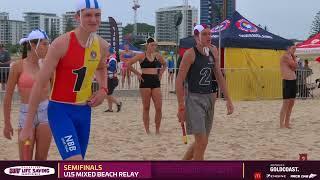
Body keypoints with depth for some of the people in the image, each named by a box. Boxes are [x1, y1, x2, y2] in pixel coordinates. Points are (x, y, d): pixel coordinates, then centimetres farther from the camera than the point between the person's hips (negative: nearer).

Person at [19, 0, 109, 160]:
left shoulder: (102, 46, 0)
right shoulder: (61, 44, -18)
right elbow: (39, 84, -15)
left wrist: (103, 89, 3)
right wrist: (27, 126, -14)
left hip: (84, 111, 6)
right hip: (60, 110, -6)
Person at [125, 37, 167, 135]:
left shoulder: (157, 56, 10)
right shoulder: (142, 56, -2)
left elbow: (164, 64, 27)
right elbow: (128, 64, -6)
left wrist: (161, 73, 12)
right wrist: (137, 73, -5)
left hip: (156, 81, 4)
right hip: (145, 81, -3)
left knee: (159, 108, -2)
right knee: (146, 108, 3)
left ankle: (157, 130, 10)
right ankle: (147, 130, 10)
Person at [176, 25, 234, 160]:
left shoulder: (213, 51, 6)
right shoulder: (190, 54, -12)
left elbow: (219, 76, 13)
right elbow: (179, 81, -12)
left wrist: (228, 100, 10)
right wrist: (181, 107, -16)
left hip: (209, 99, 7)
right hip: (194, 99, -7)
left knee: (201, 142, 15)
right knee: (202, 142, -12)